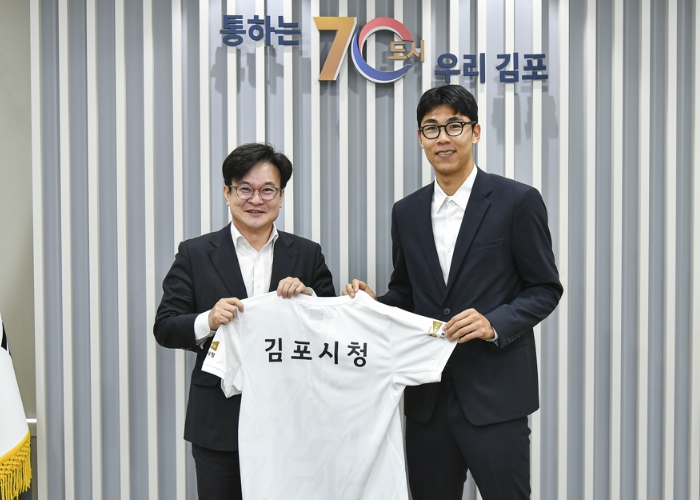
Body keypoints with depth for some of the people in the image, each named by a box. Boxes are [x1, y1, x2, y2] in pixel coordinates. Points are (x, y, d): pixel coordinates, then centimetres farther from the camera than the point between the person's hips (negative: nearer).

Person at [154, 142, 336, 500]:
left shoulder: (307, 255, 7)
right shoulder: (195, 254, 3)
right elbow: (164, 328, 0)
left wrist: (307, 298, -12)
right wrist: (207, 321, -19)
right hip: (219, 423, -1)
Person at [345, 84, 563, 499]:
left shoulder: (517, 201, -4)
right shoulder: (407, 212, 10)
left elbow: (546, 289, -2)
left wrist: (495, 323, -18)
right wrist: (372, 302, -3)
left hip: (494, 394, -4)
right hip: (426, 397, 5)